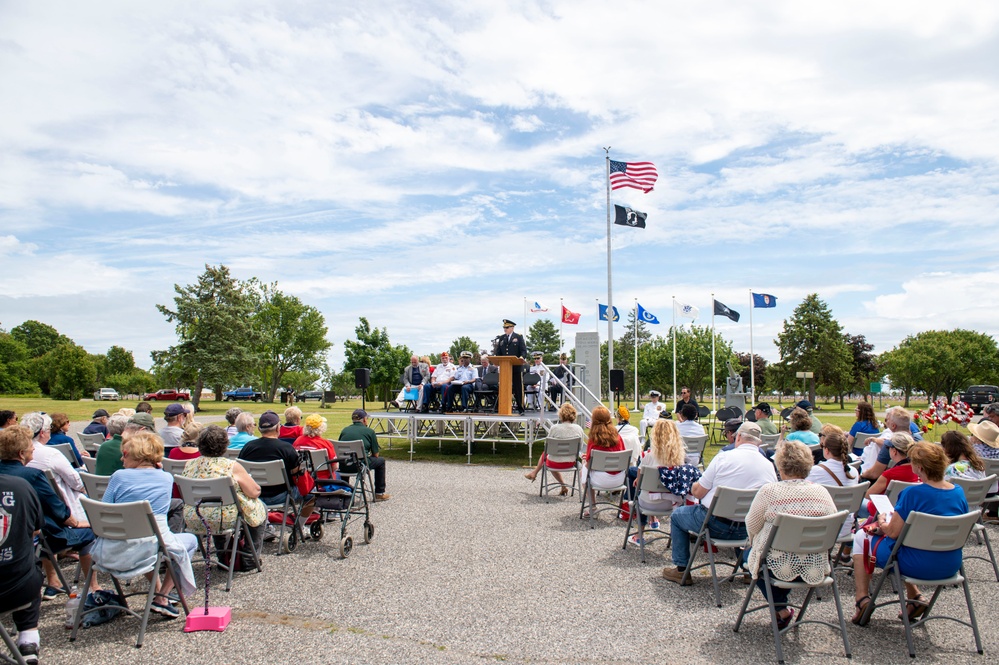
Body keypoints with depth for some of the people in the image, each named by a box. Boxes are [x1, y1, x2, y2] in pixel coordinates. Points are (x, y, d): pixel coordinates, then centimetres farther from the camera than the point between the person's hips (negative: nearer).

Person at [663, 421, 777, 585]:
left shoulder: (724, 457, -13)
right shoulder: (769, 466, -2)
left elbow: (698, 492, -9)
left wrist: (693, 486, 14)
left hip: (715, 524, -5)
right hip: (748, 530, 5)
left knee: (677, 515, 20)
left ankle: (682, 571, 21)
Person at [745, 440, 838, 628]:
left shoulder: (769, 491, -16)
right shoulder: (822, 492, -5)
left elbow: (751, 526, -4)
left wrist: (755, 542, 17)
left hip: (780, 567, -4)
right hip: (815, 569, 4)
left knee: (749, 552, 27)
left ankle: (781, 610, 20)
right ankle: (782, 608, 33)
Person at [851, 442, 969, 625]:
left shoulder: (913, 493, -22)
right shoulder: (959, 492, -2)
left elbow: (893, 533, -17)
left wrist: (882, 522, 5)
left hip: (920, 566, -7)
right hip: (952, 566, 7)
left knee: (861, 536, 13)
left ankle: (862, 600, 11)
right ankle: (915, 597, 25)